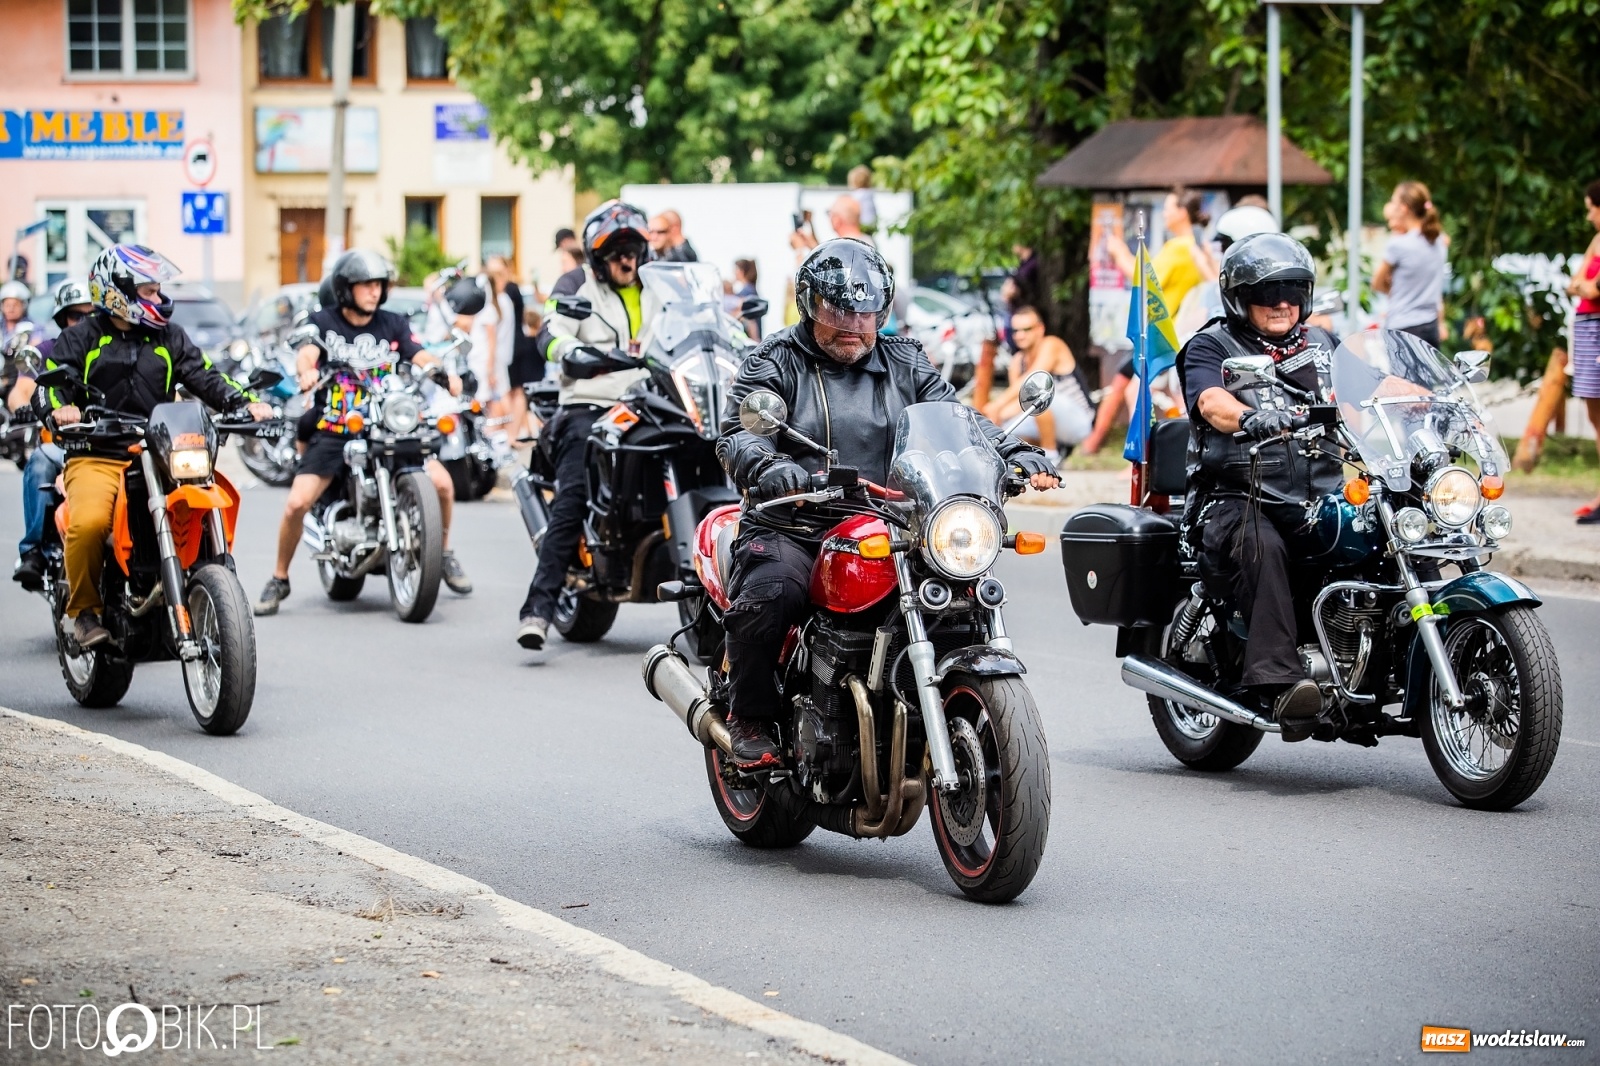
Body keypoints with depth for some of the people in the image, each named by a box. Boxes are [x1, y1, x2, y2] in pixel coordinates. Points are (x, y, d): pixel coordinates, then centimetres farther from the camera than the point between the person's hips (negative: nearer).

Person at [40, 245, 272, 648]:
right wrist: (58, 409, -24)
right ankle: (84, 609, -10)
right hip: (96, 458, -3)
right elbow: (49, 383, -1)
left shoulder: (169, 338, 18)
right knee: (89, 522, -33)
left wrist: (246, 402, -7)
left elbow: (205, 377, 11)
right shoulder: (81, 338, 9)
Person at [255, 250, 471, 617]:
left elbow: (421, 357, -5)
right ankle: (279, 579, 6)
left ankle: (445, 555, 10)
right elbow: (306, 353, -15)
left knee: (441, 482, -16)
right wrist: (307, 371, -40)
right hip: (332, 432, -2)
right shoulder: (322, 321, 3)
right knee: (296, 504, -17)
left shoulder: (393, 325, 8)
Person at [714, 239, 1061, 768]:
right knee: (770, 593, -33)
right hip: (790, 529, -3)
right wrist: (768, 468, -31)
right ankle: (750, 717, -11)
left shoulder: (905, 364, 19)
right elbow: (738, 435, -8)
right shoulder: (775, 362, 6)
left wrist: (1019, 456, -7)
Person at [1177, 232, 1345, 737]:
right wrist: (1251, 418, -37)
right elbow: (1212, 402, -14)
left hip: (1318, 500, 5)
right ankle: (1278, 681, -47)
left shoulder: (1322, 345, 24)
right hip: (1235, 499, -5)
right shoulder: (1211, 347, 7)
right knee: (1262, 547, -37)